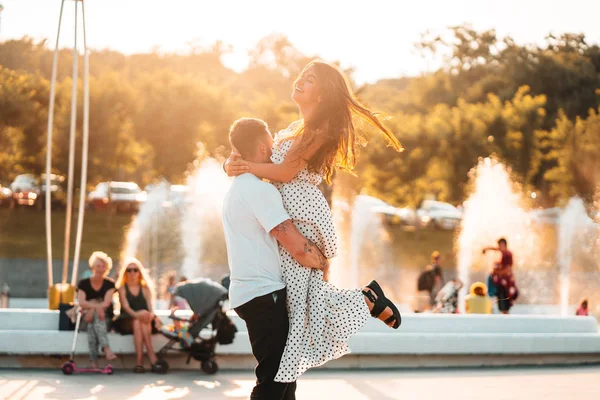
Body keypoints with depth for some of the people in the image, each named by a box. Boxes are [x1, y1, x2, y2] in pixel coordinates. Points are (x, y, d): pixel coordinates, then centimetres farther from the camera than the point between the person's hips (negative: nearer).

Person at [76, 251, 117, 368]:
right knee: (96, 317, -35)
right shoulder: (83, 284, 5)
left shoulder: (110, 284, 7)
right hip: (87, 317, 0)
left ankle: (93, 360, -51)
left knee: (95, 316, -35)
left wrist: (92, 309, -29)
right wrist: (96, 306, -32)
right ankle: (106, 349, -57)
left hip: (106, 319, 0)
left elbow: (107, 303, -11)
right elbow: (81, 302, -13)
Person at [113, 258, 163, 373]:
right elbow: (125, 306, -6)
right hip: (127, 321, -1)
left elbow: (150, 307, 2)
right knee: (137, 321, -35)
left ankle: (140, 362, -46)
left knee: (138, 323, -34)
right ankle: (153, 359, -44)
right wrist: (136, 314, -28)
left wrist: (150, 314, -24)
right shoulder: (122, 288, 12)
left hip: (144, 320, 1)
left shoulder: (145, 288, 17)